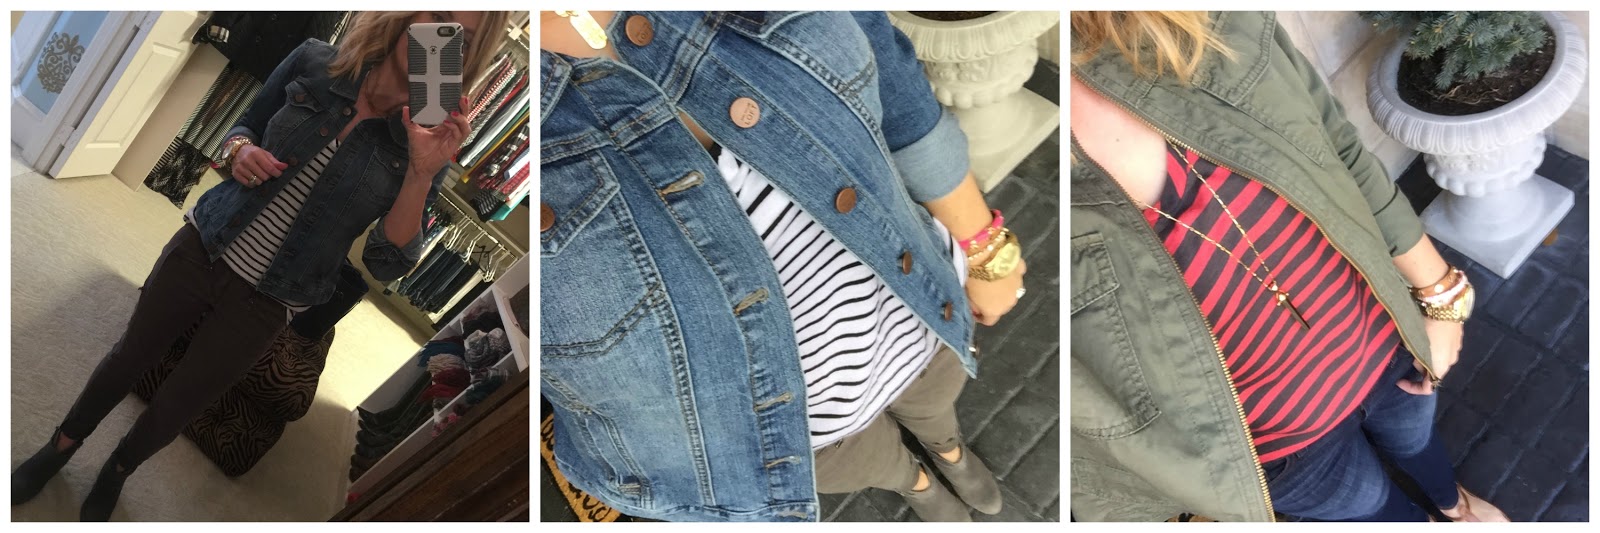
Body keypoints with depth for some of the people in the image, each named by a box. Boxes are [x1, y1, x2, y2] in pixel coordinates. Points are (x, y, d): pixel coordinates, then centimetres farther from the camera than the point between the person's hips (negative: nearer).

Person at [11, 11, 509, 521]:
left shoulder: (428, 147, -16)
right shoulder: (315, 62, -10)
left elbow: (387, 264, -17)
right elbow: (245, 125, 8)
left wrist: (422, 173, -29)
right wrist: (240, 150, -16)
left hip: (263, 302, -1)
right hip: (202, 248, 2)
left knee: (176, 406, 15)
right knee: (130, 356, 20)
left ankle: (116, 472, 46)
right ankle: (60, 447, 48)